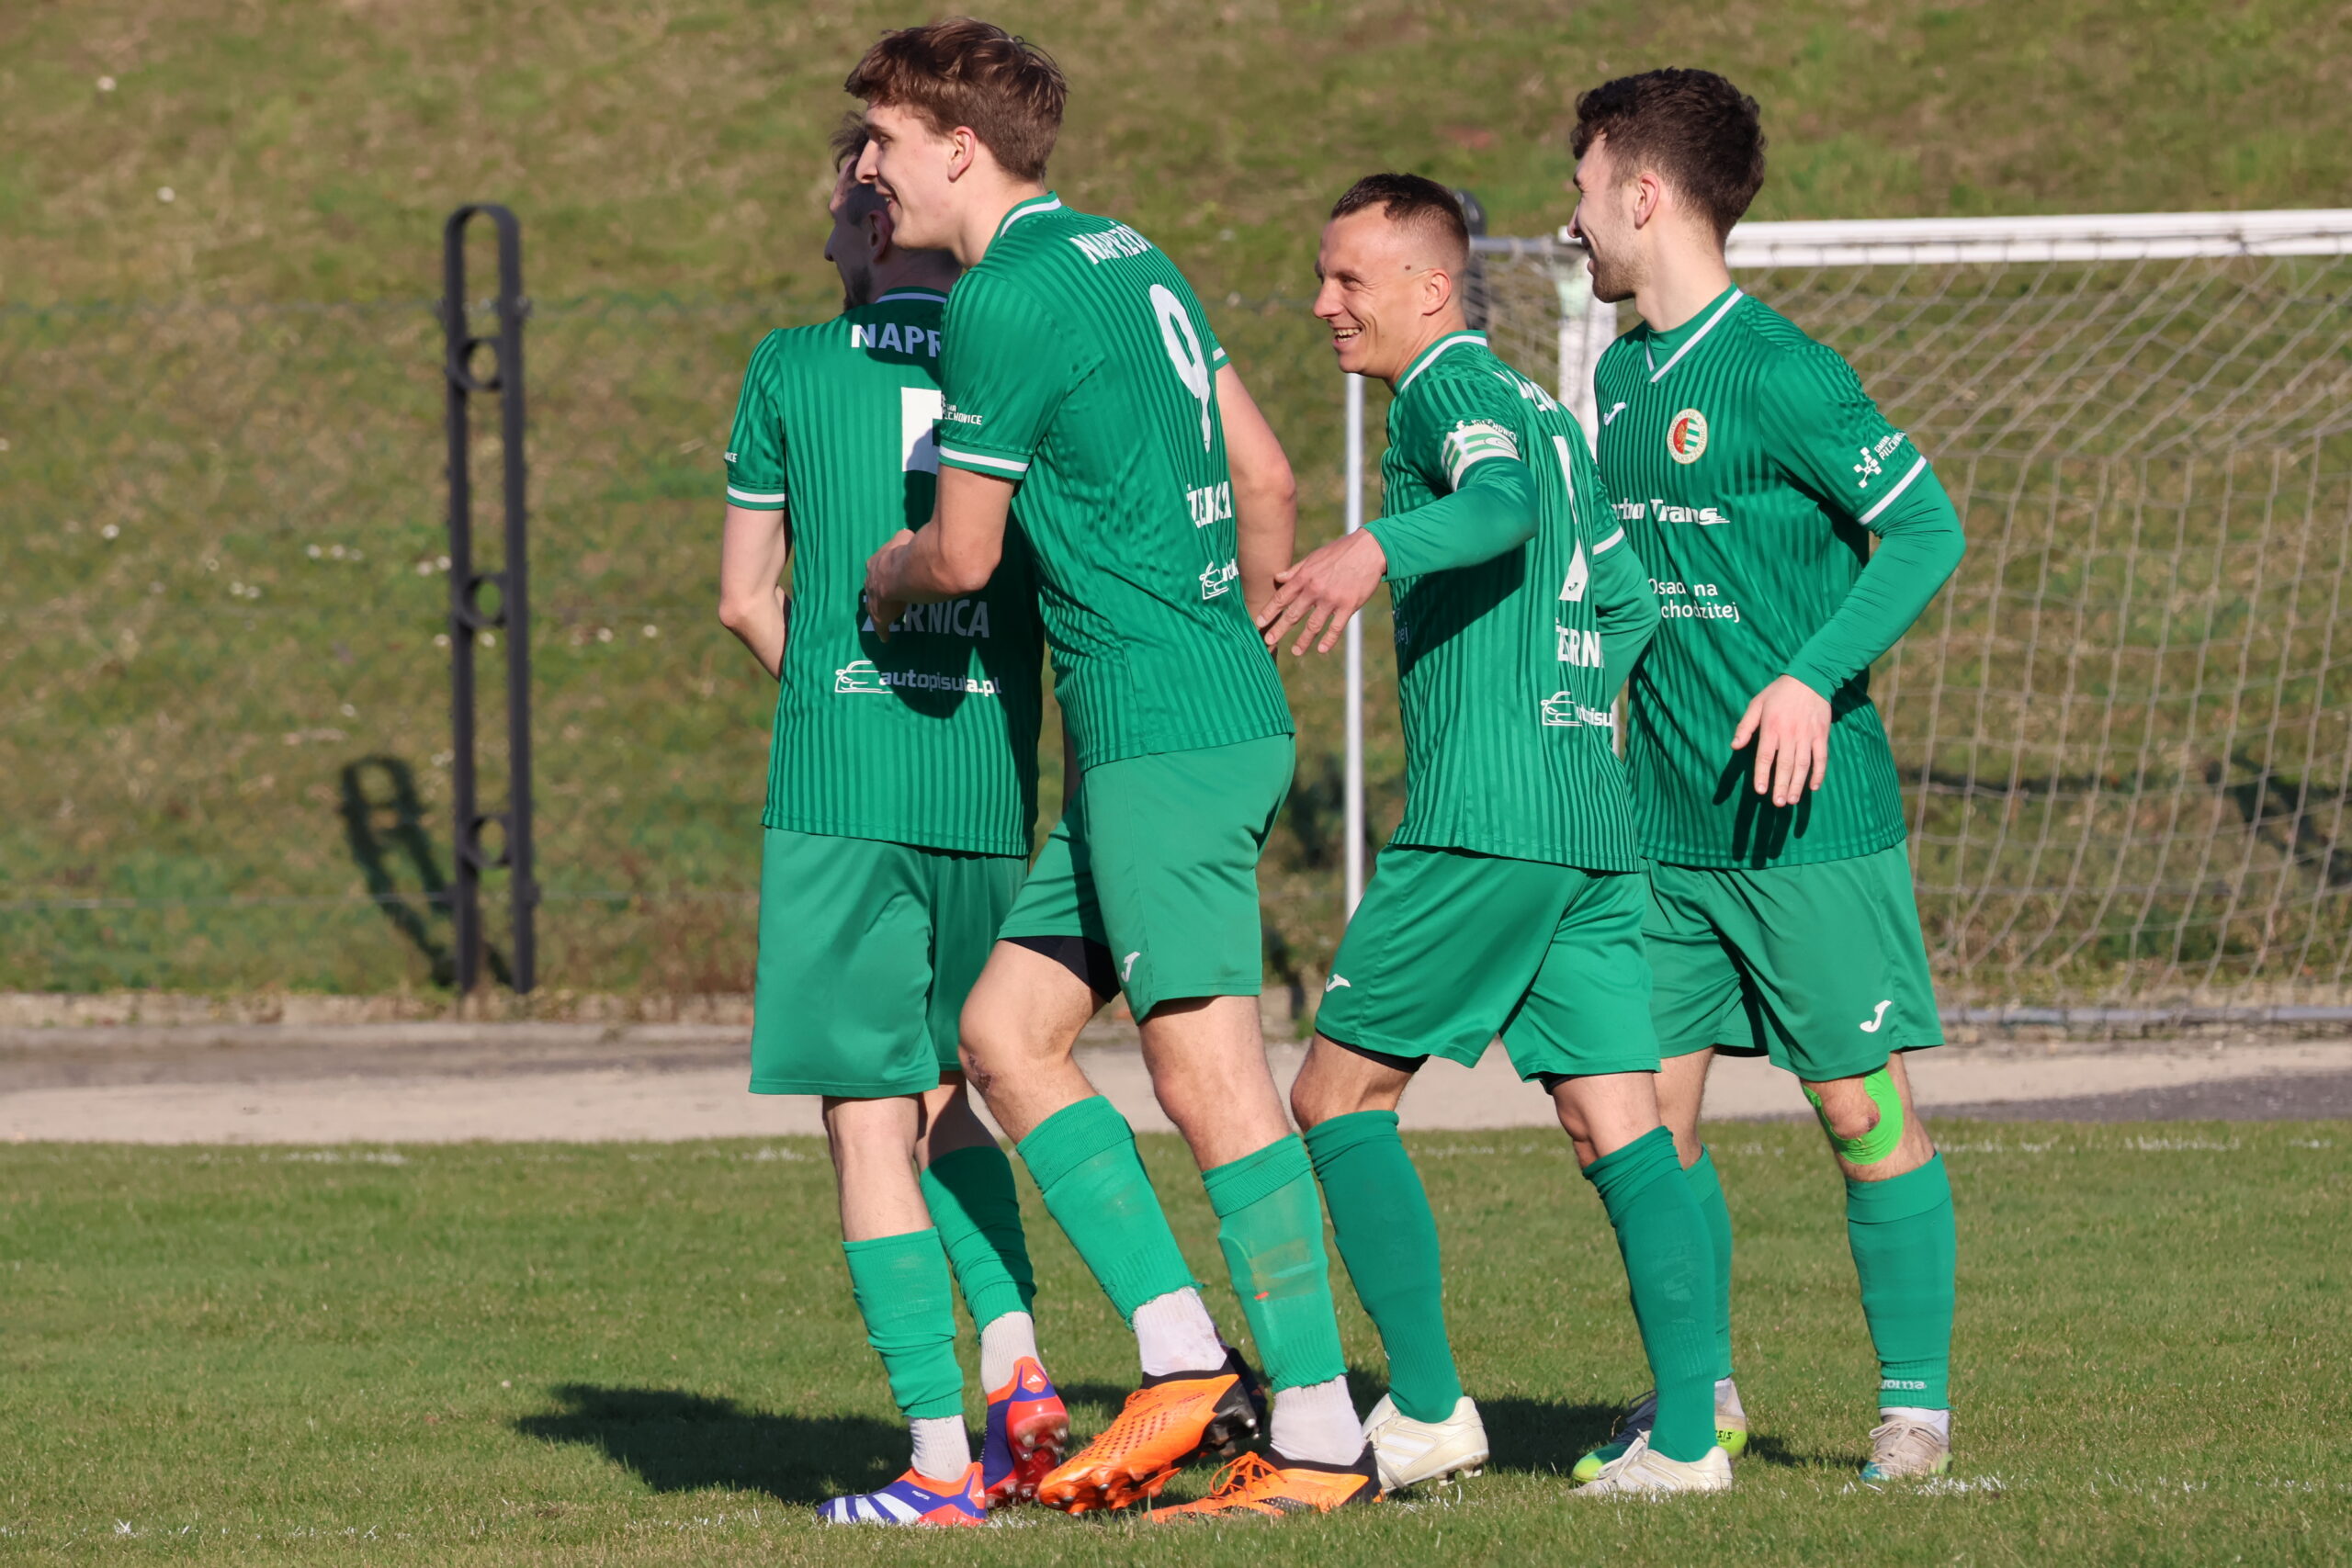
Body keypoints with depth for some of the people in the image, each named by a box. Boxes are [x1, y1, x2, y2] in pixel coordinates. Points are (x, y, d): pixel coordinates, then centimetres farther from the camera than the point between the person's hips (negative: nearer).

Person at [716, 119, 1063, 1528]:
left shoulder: (793, 370, 1)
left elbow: (748, 597, 8)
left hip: (839, 782, -4)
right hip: (993, 792, 4)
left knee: (872, 1119, -1)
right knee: (946, 1092, 22)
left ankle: (943, 1458, -6)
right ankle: (1020, 1373, 7)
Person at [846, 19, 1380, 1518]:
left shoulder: (1007, 297, -12)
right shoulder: (1129, 261, 16)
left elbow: (963, 553, -8)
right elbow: (1265, 475, 20)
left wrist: (884, 576, 14)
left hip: (1161, 732, -10)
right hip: (1227, 708, 10)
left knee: (1209, 1070, -8)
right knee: (1006, 1027, 11)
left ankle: (1323, 1439, -7)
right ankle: (1185, 1358, 7)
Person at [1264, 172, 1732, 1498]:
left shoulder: (1449, 387, -5)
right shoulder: (1544, 412, 22)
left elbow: (1500, 502, -27)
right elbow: (1634, 598, 28)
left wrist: (1379, 550, -43)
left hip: (1480, 824, -9)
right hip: (1596, 824, 9)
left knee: (1340, 1095, 1)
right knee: (1621, 1127, 3)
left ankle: (1427, 1412, -2)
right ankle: (1689, 1429, -6)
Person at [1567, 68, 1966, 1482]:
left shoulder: (1781, 373, -13)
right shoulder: (1622, 378, 11)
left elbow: (1928, 531, -15)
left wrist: (1813, 680, -24)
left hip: (1813, 820, -7)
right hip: (1664, 825, 7)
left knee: (1865, 1110, -1)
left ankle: (1918, 1402, 7)